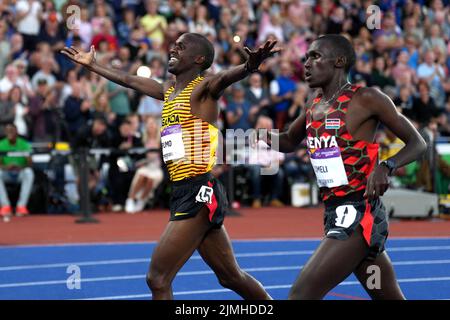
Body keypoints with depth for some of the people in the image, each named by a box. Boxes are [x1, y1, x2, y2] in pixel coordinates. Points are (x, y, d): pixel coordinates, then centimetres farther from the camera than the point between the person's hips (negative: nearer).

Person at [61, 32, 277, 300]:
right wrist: (92, 65, 42)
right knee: (231, 277, 16)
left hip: (199, 193, -9)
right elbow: (129, 80, 31)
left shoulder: (203, 88, -8)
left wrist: (250, 66, -51)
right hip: (184, 193, 9)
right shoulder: (169, 90, 16)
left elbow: (225, 78, -30)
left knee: (158, 278, -9)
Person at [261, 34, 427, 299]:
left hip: (358, 215, -8)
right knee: (390, 297, 13)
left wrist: (386, 167, -24)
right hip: (335, 214, 8)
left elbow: (418, 143, -6)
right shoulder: (314, 103, 11)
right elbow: (290, 142, 26)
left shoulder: (367, 99, -9)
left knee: (302, 294, -14)